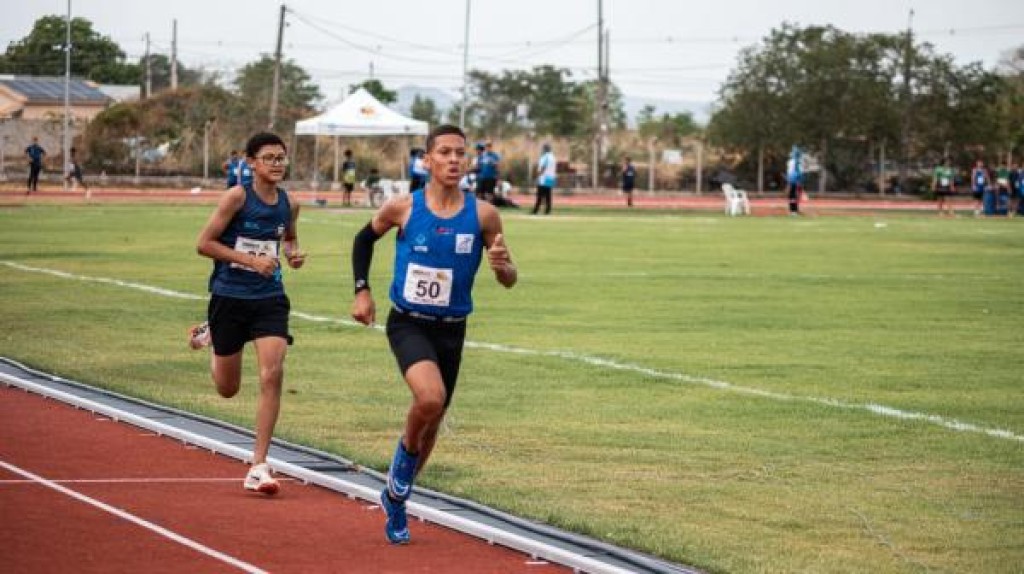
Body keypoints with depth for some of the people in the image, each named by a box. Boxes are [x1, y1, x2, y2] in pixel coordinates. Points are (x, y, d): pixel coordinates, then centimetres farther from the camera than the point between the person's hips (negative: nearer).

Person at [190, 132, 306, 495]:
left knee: (272, 374, -16)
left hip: (269, 298, 3)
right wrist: (251, 260, -19)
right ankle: (209, 336, 49)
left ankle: (259, 466, -10)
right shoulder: (237, 197, -12)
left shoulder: (289, 204, 2)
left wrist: (292, 253, 1)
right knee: (228, 389, 12)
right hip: (230, 297, -3)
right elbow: (204, 243, -12)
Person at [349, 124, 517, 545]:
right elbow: (364, 239, 11)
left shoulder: (482, 214, -7)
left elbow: (509, 280, -1)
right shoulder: (403, 208, -8)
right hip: (407, 323, -3)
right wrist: (361, 290, 3)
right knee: (430, 396, -30)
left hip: (451, 330, 3)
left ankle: (396, 498, 37)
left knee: (432, 421, 13)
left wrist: (502, 266, -24)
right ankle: (405, 455, 2)